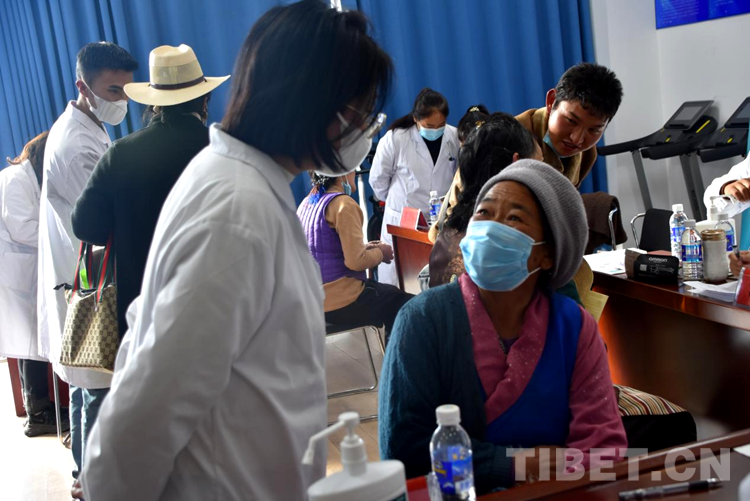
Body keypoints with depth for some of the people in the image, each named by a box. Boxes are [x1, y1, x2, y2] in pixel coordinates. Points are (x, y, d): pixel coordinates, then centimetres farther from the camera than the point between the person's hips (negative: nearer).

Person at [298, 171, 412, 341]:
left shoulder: (307, 202, 9)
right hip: (339, 301, -9)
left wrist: (363, 248, 13)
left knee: (393, 294, 26)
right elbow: (356, 261, -22)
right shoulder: (343, 203, -18)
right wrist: (380, 253, -3)